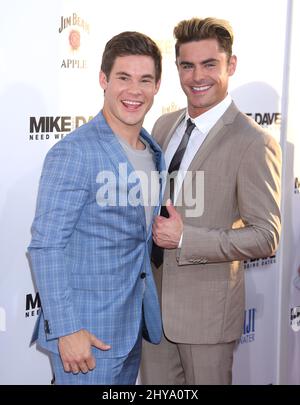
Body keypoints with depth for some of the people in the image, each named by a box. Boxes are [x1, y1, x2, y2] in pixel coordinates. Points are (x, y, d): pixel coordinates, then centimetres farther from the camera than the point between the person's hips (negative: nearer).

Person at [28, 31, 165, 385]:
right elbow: (45, 247, -19)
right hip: (87, 332, -7)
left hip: (133, 327, 7)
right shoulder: (73, 153, -17)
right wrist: (66, 329, -21)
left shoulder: (153, 152, 7)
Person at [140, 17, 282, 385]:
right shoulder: (164, 125, 5)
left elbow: (265, 237, -17)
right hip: (153, 299, 6)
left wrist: (184, 239, -23)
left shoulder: (254, 143, -16)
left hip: (206, 309, -6)